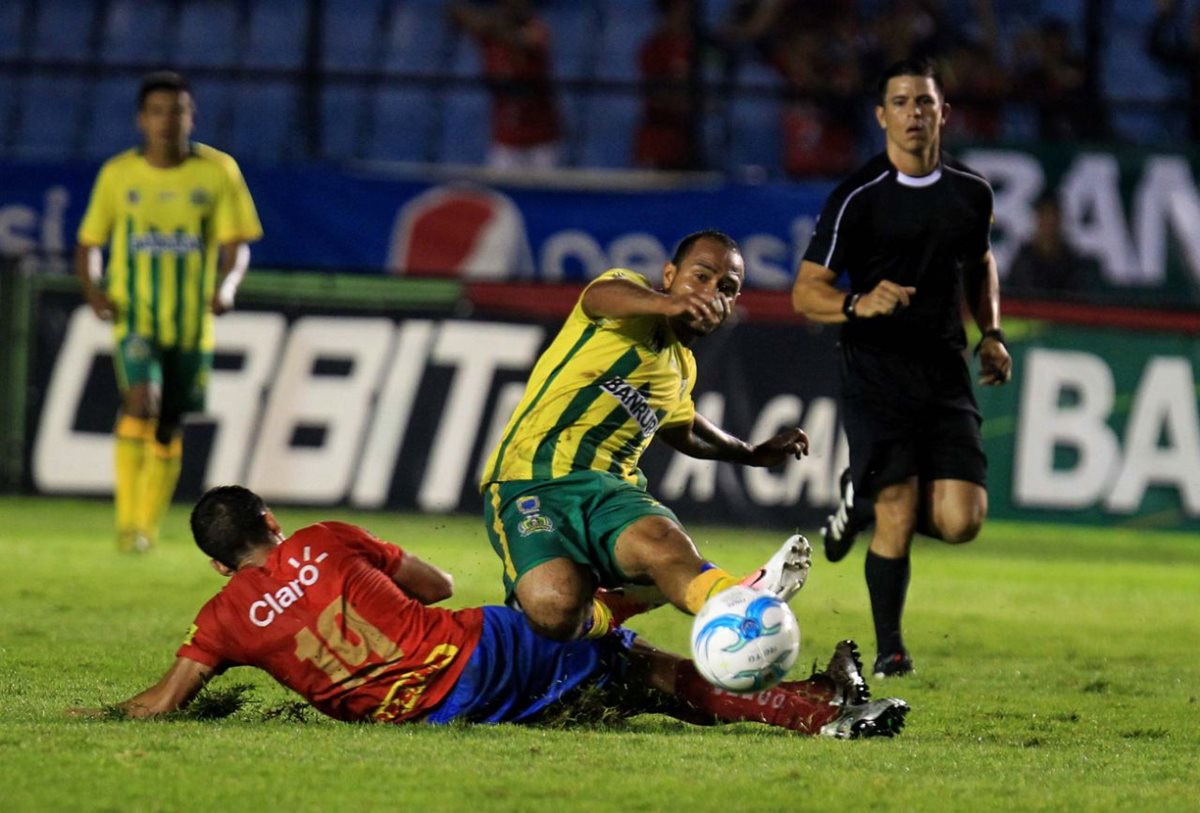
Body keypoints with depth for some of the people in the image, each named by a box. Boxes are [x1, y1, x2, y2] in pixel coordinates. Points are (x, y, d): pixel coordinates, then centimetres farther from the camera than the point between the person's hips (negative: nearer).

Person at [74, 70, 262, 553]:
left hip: (191, 322, 2)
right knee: (142, 399, -25)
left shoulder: (218, 172, 1)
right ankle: (128, 522, -22)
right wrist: (93, 290, -10)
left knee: (169, 428, 9)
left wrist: (226, 285, -20)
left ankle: (148, 528, 26)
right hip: (135, 318, -2)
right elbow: (89, 244, 9)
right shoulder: (118, 174, 2)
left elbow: (236, 242, 0)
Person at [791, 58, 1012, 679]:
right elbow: (806, 293, -5)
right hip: (876, 376, -4)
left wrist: (991, 334, 13)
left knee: (960, 522, -8)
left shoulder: (971, 192, 9)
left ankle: (863, 501, 23)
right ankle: (889, 649, 11)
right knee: (898, 517, -10)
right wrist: (859, 305, -25)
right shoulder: (858, 197, -6)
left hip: (945, 375, 4)